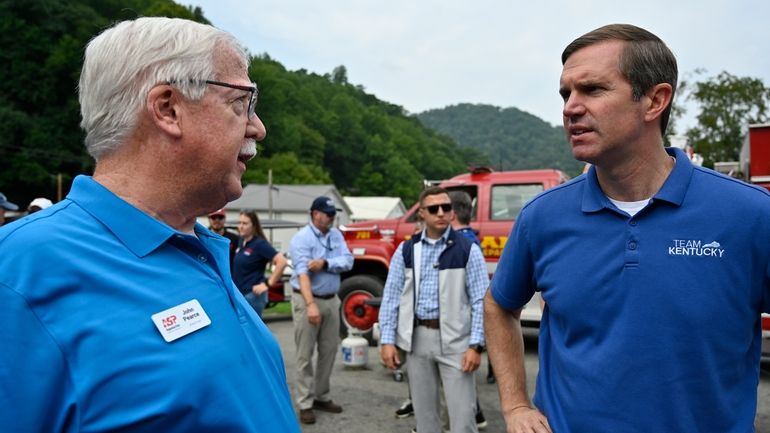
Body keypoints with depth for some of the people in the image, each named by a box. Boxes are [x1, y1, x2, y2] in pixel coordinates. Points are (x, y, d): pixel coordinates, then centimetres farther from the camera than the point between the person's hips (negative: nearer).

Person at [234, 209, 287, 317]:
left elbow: (281, 261, -23)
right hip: (239, 293, 8)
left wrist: (268, 283, -20)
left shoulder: (259, 243, -14)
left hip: (253, 295, -8)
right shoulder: (241, 242, 9)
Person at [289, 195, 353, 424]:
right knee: (305, 355, 0)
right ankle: (305, 404, 9)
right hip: (307, 300, -6)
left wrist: (325, 263, -23)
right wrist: (311, 304, -34)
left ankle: (321, 397, 25)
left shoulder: (336, 235, 6)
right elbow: (303, 272, -24)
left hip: (331, 300, 6)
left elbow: (348, 261, -5)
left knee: (329, 351, 12)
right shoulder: (301, 238, -13)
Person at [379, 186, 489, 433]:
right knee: (424, 412, 15)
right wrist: (387, 340, -1)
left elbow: (481, 301, -5)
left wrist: (476, 345, -11)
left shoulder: (468, 249, -3)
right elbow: (391, 297, 5)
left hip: (454, 339, -2)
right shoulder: (406, 250, 4)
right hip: (417, 338, 3)